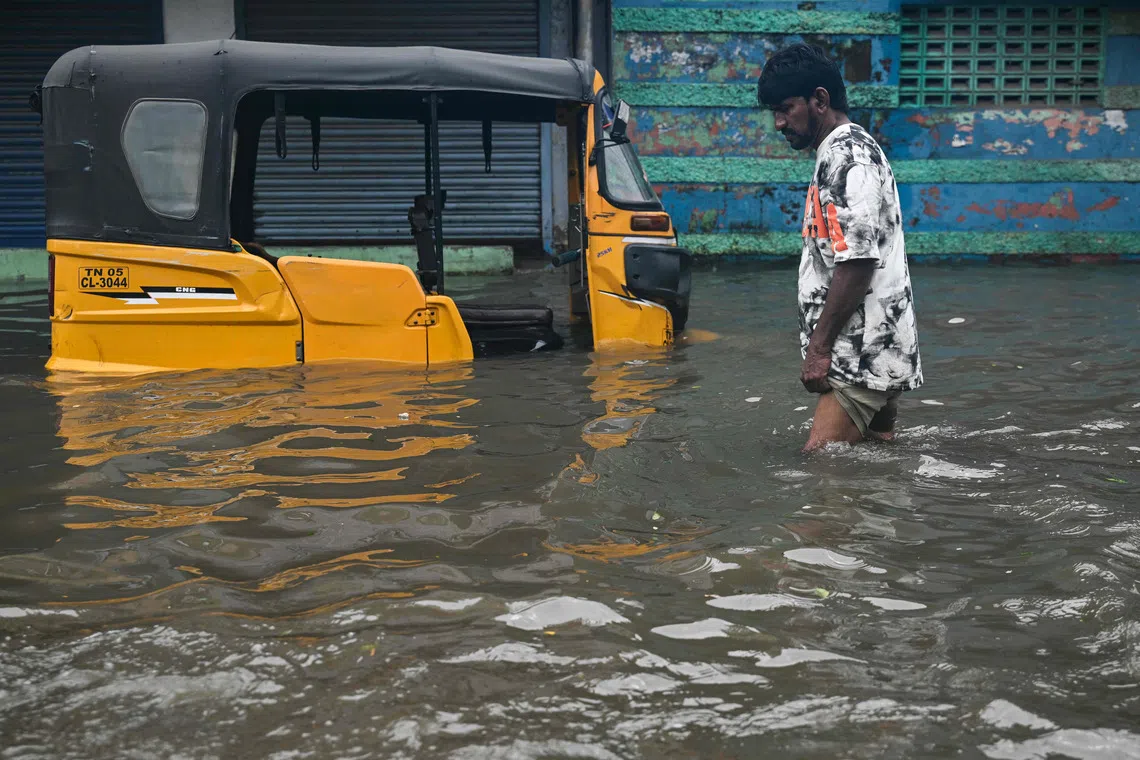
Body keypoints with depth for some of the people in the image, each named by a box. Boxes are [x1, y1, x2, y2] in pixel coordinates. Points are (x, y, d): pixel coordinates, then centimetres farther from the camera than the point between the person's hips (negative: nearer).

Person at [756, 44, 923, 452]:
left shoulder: (848, 155, -13)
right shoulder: (842, 152, 21)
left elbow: (857, 262, -22)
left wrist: (819, 347, -19)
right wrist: (821, 344, 22)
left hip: (863, 356, -11)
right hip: (871, 354, 11)